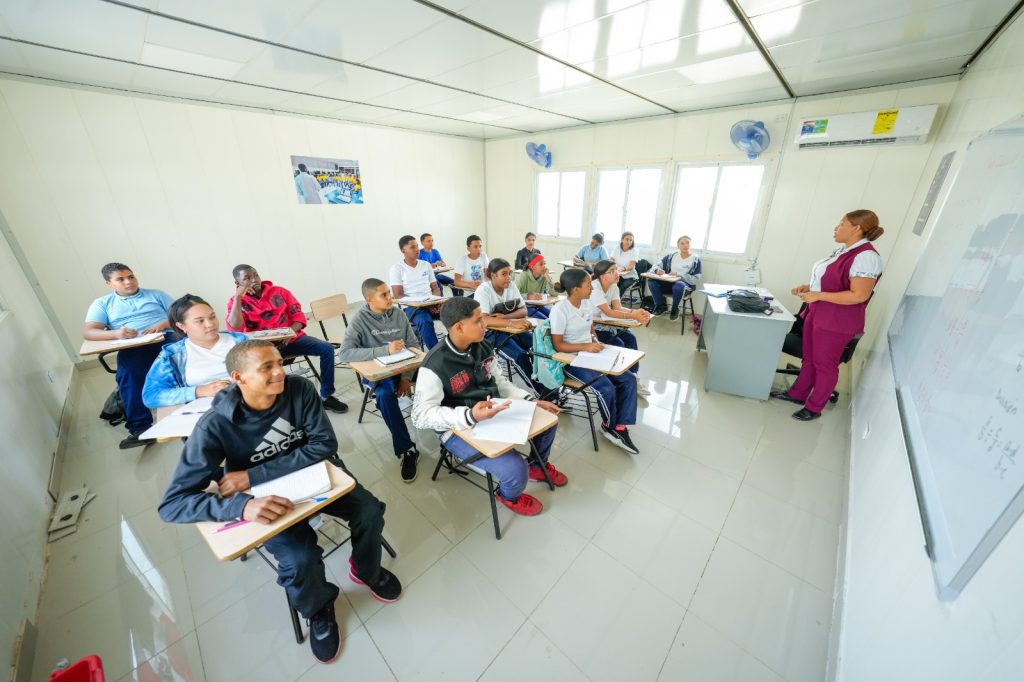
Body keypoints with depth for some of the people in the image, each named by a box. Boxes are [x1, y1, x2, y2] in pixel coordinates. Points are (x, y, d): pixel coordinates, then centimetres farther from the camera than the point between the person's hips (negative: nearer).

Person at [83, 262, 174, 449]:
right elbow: (87, 332, 9)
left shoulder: (156, 294, 22)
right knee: (129, 373, -32)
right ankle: (140, 428, -33)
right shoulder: (102, 303, 22)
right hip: (133, 348, 1)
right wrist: (116, 333, -13)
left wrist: (164, 324, -11)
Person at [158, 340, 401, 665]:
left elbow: (325, 445, -23)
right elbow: (172, 503, -24)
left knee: (370, 513, -13)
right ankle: (319, 610, 16)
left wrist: (253, 476, -27)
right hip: (268, 496, -1)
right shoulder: (215, 426, -25)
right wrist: (244, 506, -41)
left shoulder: (299, 389, -21)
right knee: (301, 559, -22)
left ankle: (366, 571, 23)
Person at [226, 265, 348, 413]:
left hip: (291, 339, 2)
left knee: (327, 349, -18)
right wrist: (238, 297, -16)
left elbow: (298, 315, 3)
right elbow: (235, 328, -17)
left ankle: (326, 396, -9)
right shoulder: (236, 302, 1)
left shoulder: (279, 291, 5)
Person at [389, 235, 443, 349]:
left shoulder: (426, 265, 15)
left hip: (431, 304, 4)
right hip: (411, 307, -4)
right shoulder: (396, 268, 1)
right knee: (425, 321, -38)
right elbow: (398, 296, -6)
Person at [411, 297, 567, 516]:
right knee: (515, 470, -24)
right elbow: (421, 415, -24)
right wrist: (470, 416, -38)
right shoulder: (434, 367, -25)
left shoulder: (482, 347, -3)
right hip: (459, 429, -7)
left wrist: (530, 400, -3)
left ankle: (540, 465, 37)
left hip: (493, 412, 7)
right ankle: (509, 496, 17)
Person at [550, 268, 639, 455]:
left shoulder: (587, 303, 4)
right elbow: (558, 345, -18)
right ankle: (610, 426, 8)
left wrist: (596, 342, -4)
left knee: (629, 380, -6)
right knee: (607, 388, -23)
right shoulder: (559, 310, -19)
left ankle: (620, 427, 1)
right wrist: (586, 346, -25)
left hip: (591, 354, 8)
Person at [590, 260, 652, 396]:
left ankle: (633, 376, -3)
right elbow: (608, 312, -32)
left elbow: (618, 307, -10)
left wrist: (637, 312, -29)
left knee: (630, 338, -11)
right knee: (618, 344, -21)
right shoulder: (594, 288, -25)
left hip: (604, 322, 8)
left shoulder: (614, 285, 0)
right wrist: (634, 316, -38)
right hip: (590, 324, -8)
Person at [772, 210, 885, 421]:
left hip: (836, 322, -8)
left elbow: (858, 295, -23)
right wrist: (808, 287, 5)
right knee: (808, 358, 17)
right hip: (816, 314, 9)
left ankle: (814, 408, 19)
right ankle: (797, 394, 31)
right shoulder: (843, 251, 9)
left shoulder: (866, 256, -19)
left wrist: (817, 295, -22)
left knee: (824, 364, 5)